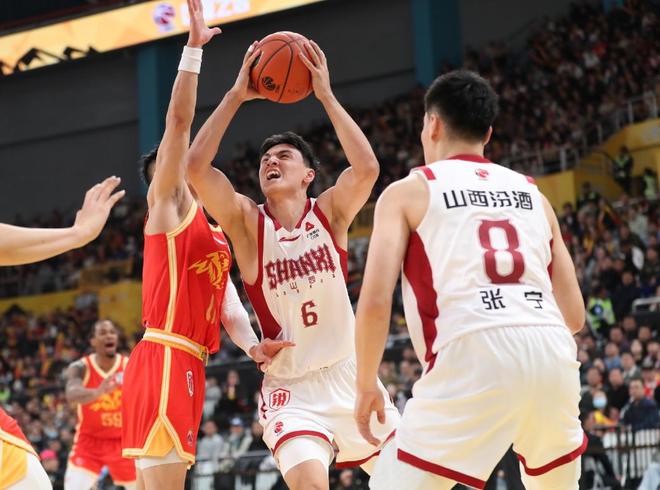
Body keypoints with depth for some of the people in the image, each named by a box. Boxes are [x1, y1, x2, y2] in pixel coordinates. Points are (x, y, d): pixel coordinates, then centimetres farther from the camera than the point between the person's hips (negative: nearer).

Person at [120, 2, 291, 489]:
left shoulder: (215, 236, 25)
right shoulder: (167, 204, 3)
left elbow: (227, 302, 14)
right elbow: (179, 121, -7)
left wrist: (252, 344, -5)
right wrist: (194, 46, -9)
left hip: (186, 364, 9)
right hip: (164, 357, -9)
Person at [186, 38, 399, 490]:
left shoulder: (329, 212, -1)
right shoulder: (247, 221, -4)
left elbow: (367, 168, -22)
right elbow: (196, 166, -19)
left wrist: (326, 96, -19)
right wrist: (237, 96, -18)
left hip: (347, 373, 3)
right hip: (290, 387, -2)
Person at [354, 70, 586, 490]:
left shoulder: (408, 191, 12)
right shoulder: (532, 193, 24)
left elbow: (375, 301, 0)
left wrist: (367, 385, 14)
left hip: (474, 356, -5)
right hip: (552, 353, 5)